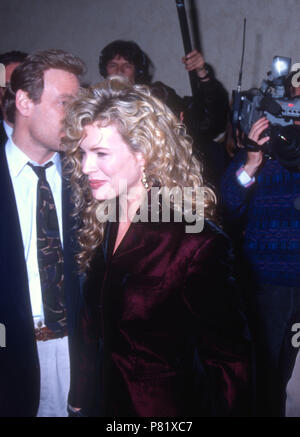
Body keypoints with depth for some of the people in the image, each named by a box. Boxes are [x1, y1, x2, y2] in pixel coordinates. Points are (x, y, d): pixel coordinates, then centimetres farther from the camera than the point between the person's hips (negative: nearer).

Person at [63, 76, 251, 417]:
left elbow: (229, 362, -19)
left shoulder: (197, 242, -24)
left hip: (166, 408, -6)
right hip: (106, 404, 6)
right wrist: (81, 400, 5)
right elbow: (92, 329, 5)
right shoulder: (98, 227, -2)